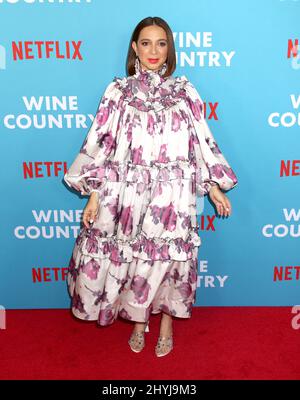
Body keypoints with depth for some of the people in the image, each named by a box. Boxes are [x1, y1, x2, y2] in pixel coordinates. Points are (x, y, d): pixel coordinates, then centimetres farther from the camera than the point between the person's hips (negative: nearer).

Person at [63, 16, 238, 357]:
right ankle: (138, 321, 35)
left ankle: (167, 321, 34)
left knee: (169, 257, 8)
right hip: (128, 193, 0)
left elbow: (202, 141, 9)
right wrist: (95, 194, -4)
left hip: (172, 196, 1)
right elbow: (100, 143, 0)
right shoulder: (118, 91, 3)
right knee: (130, 258, 8)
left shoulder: (185, 91, 6)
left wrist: (215, 185, 7)